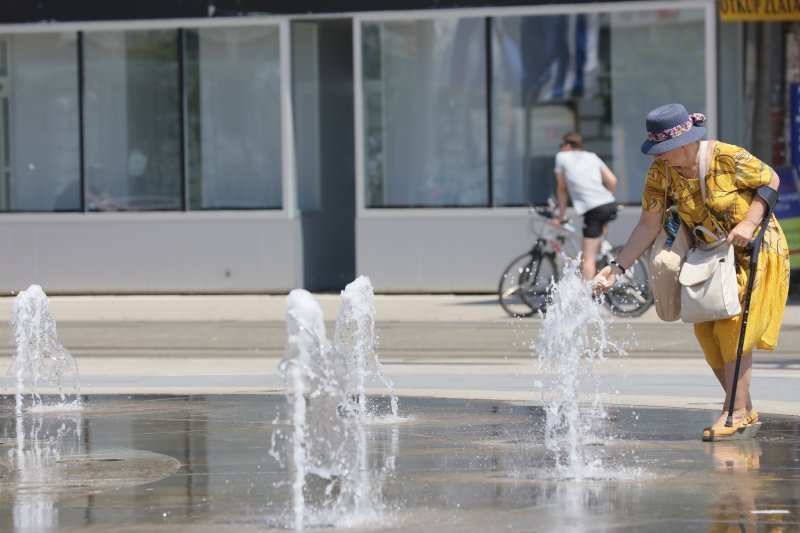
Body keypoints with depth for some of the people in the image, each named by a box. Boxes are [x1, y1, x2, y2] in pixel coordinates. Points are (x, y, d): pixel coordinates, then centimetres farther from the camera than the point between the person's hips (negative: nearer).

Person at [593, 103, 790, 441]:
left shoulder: (729, 158, -26)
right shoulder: (661, 172, -13)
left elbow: (771, 181, -11)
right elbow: (648, 226, -11)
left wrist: (749, 223, -24)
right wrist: (618, 267, -20)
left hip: (754, 251, -5)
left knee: (734, 329, -12)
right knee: (705, 332, 1)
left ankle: (735, 413, -5)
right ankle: (746, 412, 13)